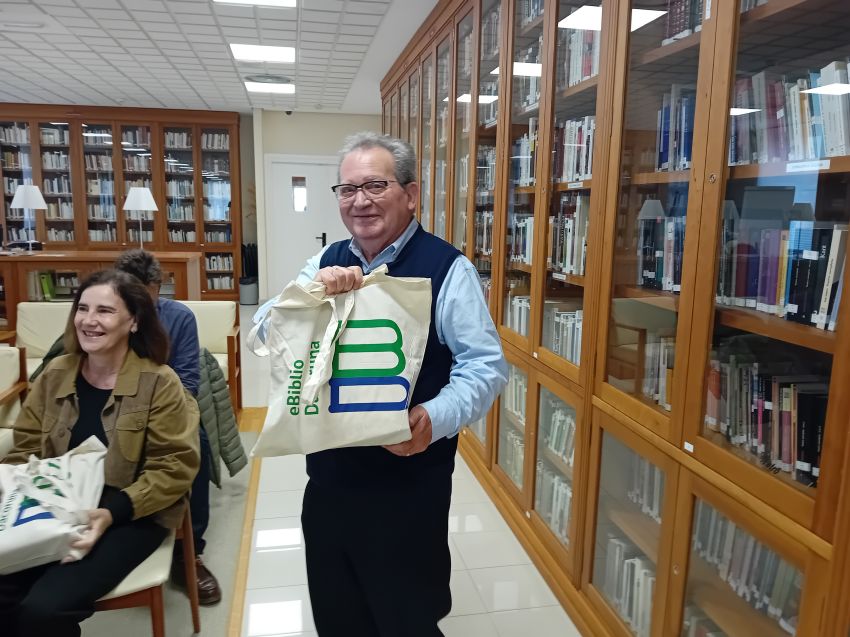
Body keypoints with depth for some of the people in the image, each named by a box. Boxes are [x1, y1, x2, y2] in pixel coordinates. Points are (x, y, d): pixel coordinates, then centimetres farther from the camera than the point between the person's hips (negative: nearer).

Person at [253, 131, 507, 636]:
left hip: (409, 484, -5)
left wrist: (436, 418, -31)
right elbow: (263, 331, 0)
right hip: (328, 475, 6)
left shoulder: (446, 268, -11)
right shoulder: (327, 262, 6)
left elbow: (486, 364, -14)